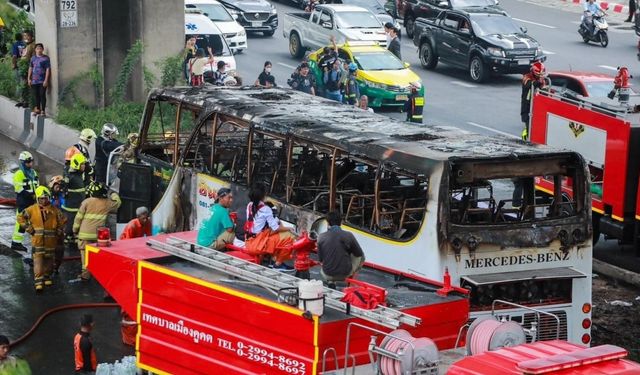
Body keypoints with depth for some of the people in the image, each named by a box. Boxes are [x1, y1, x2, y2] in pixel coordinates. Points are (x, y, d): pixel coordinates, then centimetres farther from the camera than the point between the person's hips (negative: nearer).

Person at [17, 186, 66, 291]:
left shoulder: (55, 210, 2)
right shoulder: (32, 209, -1)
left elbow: (62, 221, 12)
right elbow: (21, 218, 5)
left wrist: (59, 231, 4)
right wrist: (28, 228, -2)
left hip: (50, 241, 2)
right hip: (37, 241, -2)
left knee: (49, 259, 13)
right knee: (38, 260, -10)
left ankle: (47, 277, 31)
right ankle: (38, 281, -13)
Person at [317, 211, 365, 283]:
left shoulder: (321, 237, -10)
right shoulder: (348, 235, -14)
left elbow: (320, 259, -1)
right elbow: (359, 254, 0)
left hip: (328, 275, 3)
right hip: (345, 274, -3)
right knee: (361, 257, 25)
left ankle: (330, 281, 18)